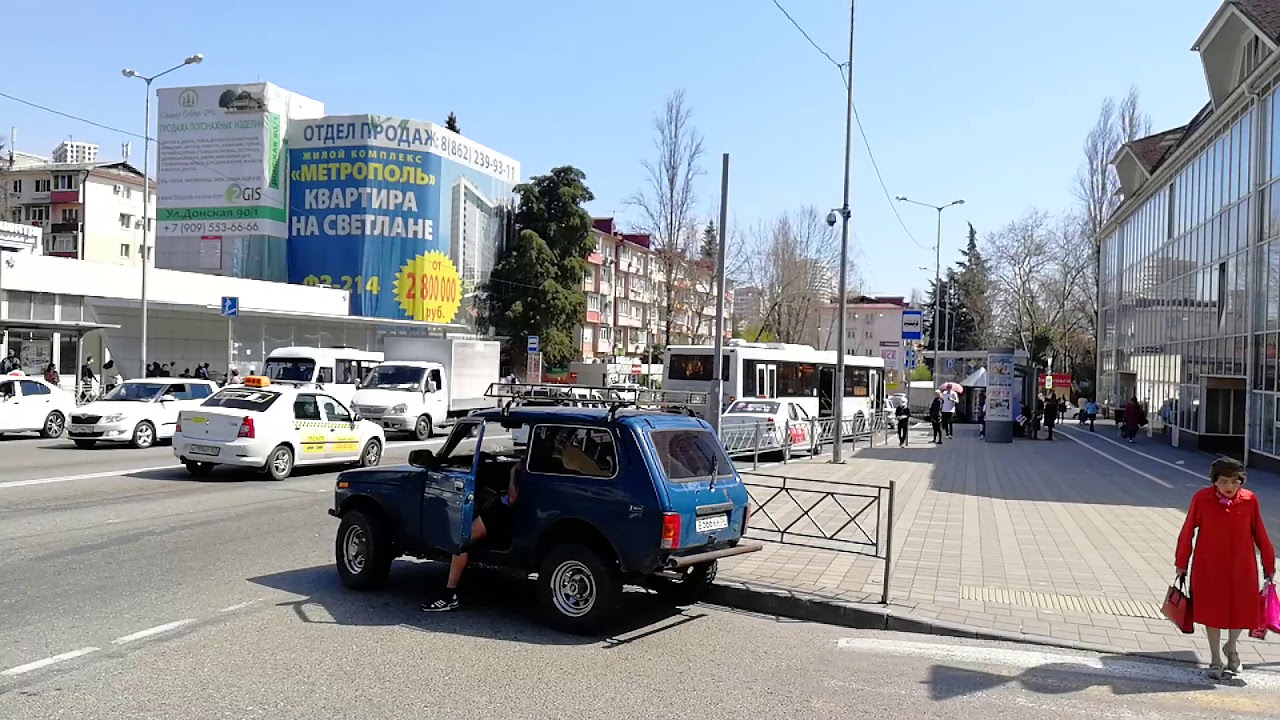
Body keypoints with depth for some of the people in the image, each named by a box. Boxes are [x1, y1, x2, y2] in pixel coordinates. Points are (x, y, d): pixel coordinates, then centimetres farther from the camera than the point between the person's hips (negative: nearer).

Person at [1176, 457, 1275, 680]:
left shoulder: (1249, 500, -8)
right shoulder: (1201, 499, -13)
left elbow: (1259, 534, 2)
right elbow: (1188, 531, -4)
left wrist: (1269, 565, 9)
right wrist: (1181, 562, 3)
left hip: (1241, 567, 1)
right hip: (1209, 567, -1)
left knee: (1243, 609, 5)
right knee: (1212, 611, 10)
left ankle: (1231, 646, 36)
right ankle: (1215, 659, 26)